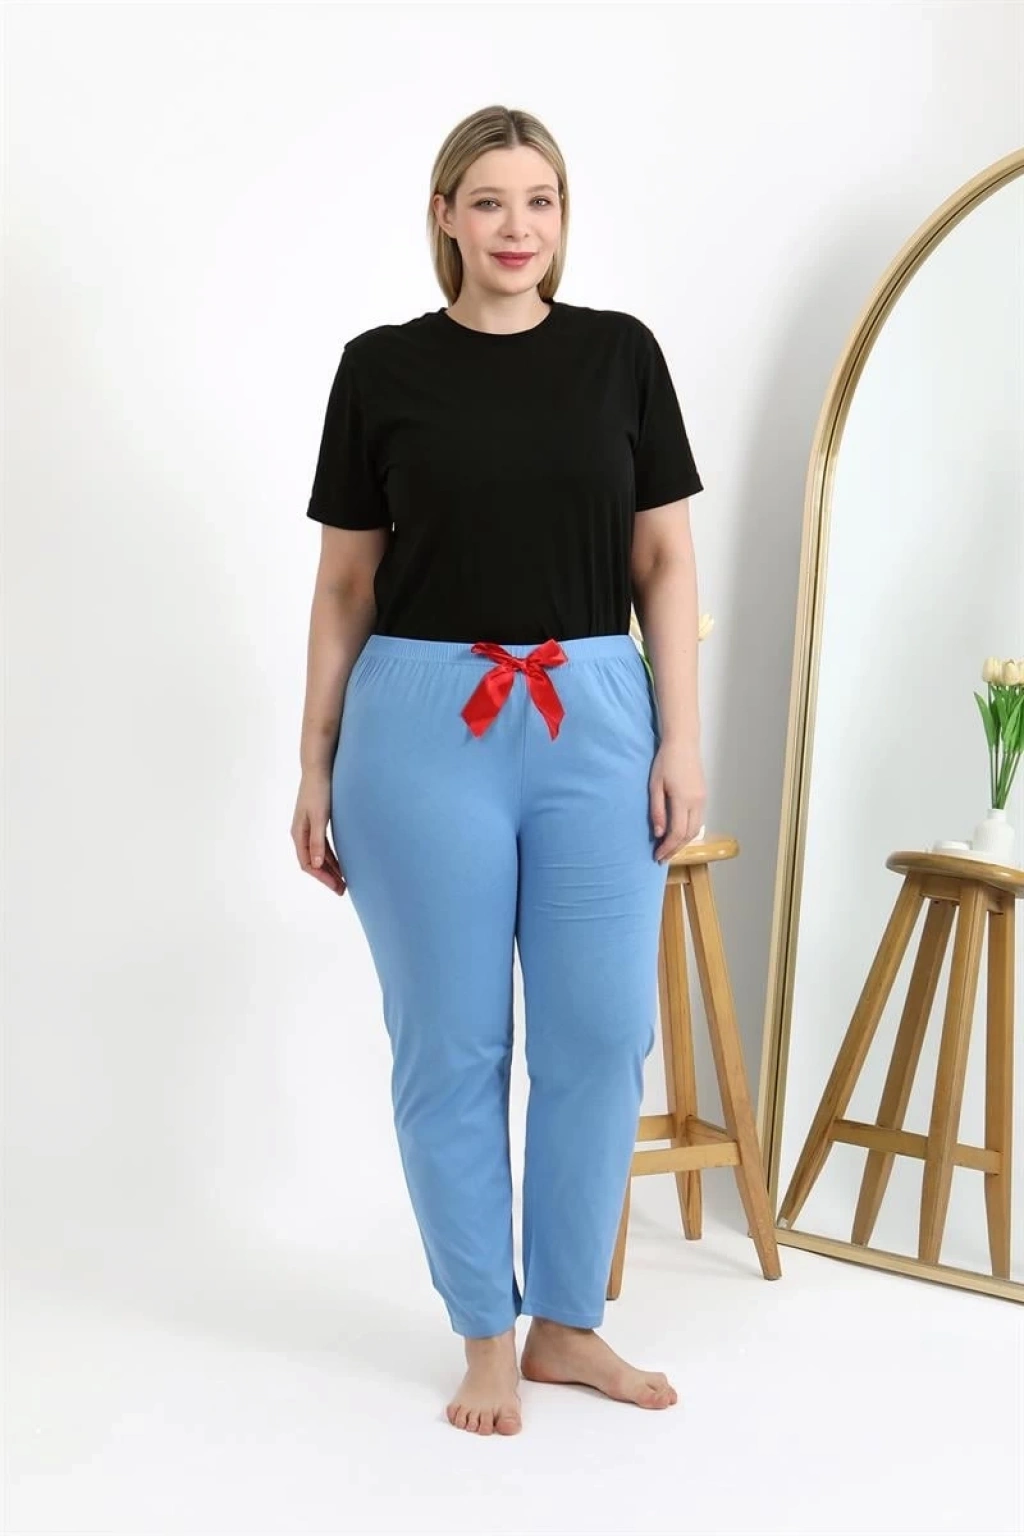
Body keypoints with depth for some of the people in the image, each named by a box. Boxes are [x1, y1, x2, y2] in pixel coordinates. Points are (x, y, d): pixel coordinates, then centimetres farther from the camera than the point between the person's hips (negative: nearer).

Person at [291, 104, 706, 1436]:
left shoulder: (621, 353, 6)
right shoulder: (382, 367, 2)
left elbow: (665, 561, 6)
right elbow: (345, 584, 5)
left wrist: (681, 736, -2)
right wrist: (315, 766, 2)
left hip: (593, 725, 2)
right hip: (423, 727, -1)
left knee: (602, 1034, 4)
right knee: (451, 1044, 5)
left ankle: (568, 1323, 24)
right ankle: (486, 1335, 22)